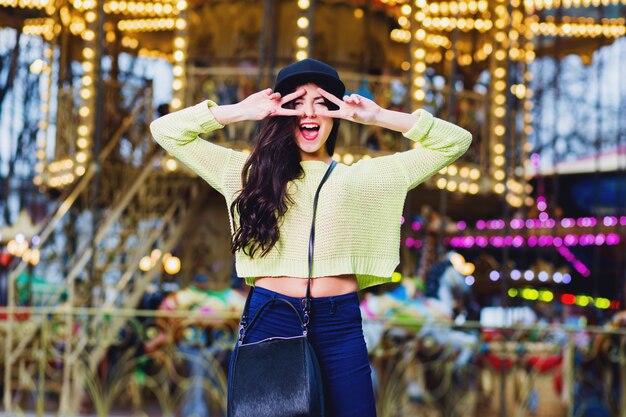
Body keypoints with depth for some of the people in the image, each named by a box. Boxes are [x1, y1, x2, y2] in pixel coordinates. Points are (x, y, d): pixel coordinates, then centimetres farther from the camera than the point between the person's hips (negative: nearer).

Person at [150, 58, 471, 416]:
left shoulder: (366, 177, 12)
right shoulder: (254, 171, 12)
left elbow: (455, 142, 11)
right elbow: (166, 131, 11)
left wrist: (378, 117, 3)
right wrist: (242, 112, 3)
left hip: (339, 326, 0)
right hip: (269, 320, 0)